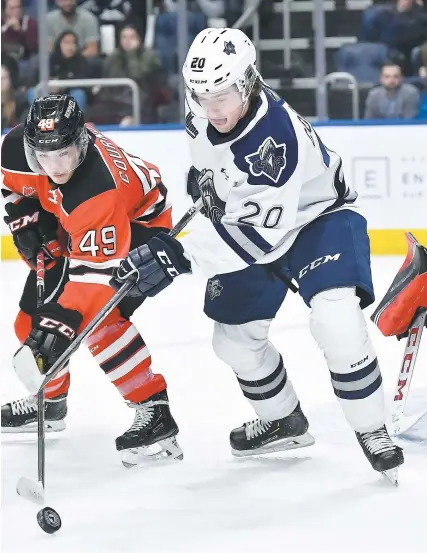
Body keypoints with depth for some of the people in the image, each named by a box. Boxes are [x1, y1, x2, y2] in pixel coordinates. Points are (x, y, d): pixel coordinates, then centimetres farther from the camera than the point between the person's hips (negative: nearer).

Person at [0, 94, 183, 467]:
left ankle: (154, 411, -20)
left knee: (100, 317, -25)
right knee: (34, 316, 8)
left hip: (137, 223, -8)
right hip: (71, 224, 8)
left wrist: (62, 322, -44)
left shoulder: (100, 190, -42)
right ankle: (49, 399, 31)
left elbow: (96, 269, -41)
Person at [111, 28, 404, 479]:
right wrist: (204, 173, 20)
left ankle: (372, 433, -11)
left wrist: (180, 256, -45)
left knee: (335, 320, -29)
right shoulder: (203, 117, -17)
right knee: (235, 338, 11)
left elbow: (256, 233, -41)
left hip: (317, 217, -8)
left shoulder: (278, 140, -39)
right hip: (250, 220, 8)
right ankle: (283, 422, 36)